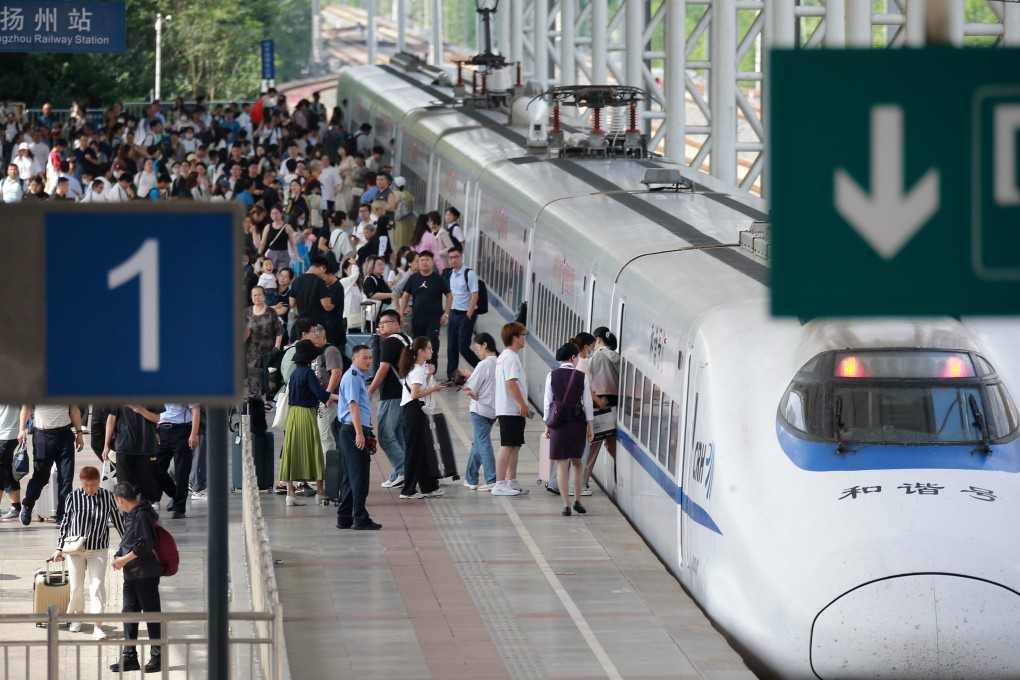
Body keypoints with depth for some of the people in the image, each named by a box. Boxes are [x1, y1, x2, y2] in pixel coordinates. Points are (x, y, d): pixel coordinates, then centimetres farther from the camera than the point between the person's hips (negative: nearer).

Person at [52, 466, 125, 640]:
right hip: (75, 549, 0)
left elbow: (118, 520, 7)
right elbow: (66, 523, 3)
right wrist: (60, 548, 2)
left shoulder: (107, 497, -4)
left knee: (97, 585, -9)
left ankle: (98, 627, -11)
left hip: (98, 550, 0)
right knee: (76, 587, 7)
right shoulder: (74, 497, -5)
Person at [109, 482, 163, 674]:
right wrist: (119, 556, 3)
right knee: (129, 613, 10)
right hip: (132, 575, 10)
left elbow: (145, 544, -22)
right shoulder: (131, 514, 13)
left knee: (151, 613, -3)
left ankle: (157, 657, 2)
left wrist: (125, 559, -14)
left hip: (146, 574, -10)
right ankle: (129, 656, 15)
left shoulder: (141, 515, -16)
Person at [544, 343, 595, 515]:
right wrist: (591, 427, 5)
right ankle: (577, 500, 17)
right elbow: (587, 403, -3)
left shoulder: (552, 376, -3)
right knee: (577, 462, 18)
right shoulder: (582, 377, -5)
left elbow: (548, 402, -1)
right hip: (577, 422, 0)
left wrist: (547, 425, 8)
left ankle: (566, 505, -3)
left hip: (558, 423, 0)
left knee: (562, 464, 3)